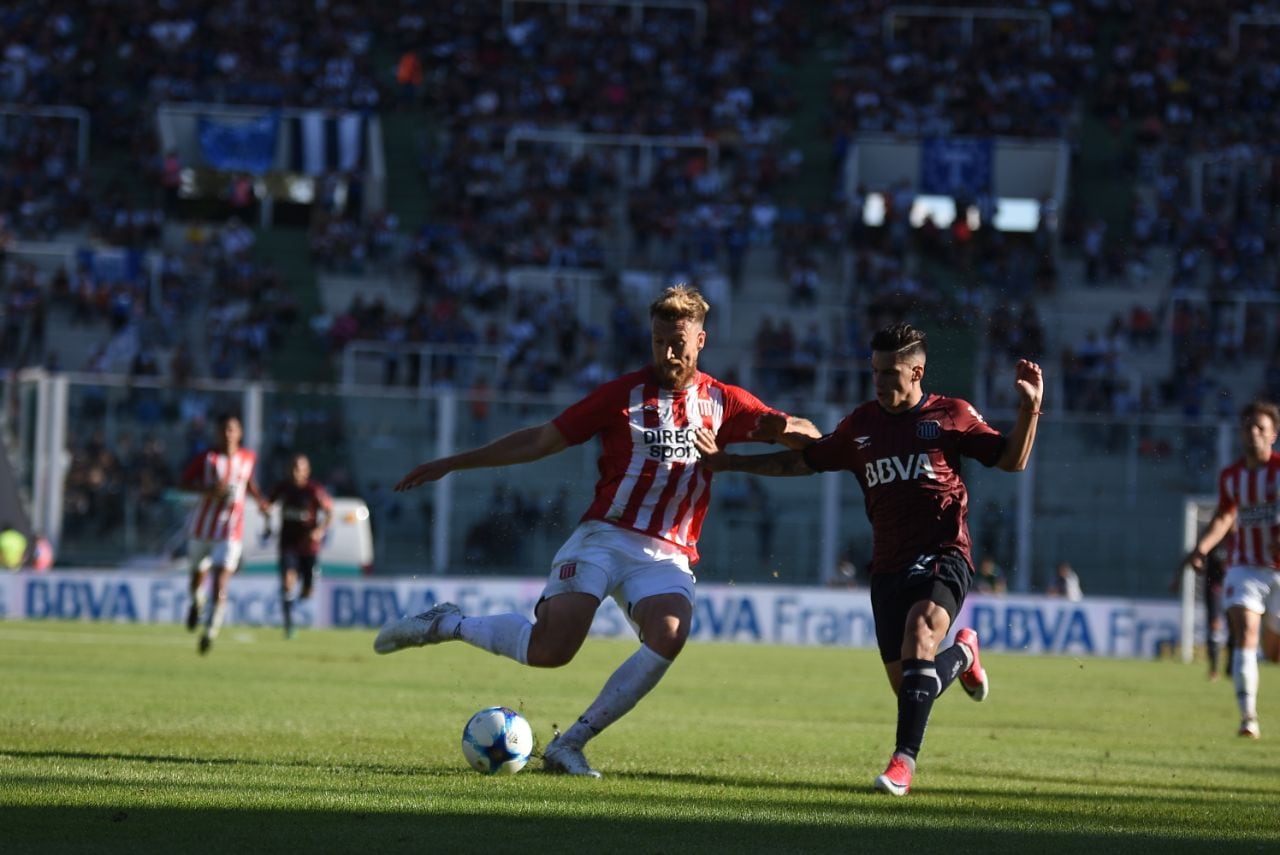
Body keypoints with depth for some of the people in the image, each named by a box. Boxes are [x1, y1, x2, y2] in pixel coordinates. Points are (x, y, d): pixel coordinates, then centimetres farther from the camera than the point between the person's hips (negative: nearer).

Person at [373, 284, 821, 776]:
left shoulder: (722, 402, 11)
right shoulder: (623, 393, 6)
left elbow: (810, 438, 10)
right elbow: (540, 441, 10)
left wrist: (781, 425, -16)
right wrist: (452, 463, 7)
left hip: (667, 557, 2)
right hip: (604, 537, -2)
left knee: (670, 634, -30)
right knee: (550, 649, -23)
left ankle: (571, 744, -19)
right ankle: (447, 625, 5)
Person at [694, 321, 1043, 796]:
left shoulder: (950, 415, 1)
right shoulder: (862, 425, 12)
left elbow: (1012, 460, 2)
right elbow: (801, 461, 21)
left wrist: (1029, 410, -14)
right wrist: (728, 461, 17)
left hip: (942, 556, -4)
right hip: (889, 565, 4)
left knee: (920, 631, -32)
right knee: (906, 685, 0)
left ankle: (904, 759, -30)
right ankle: (961, 654, 36)